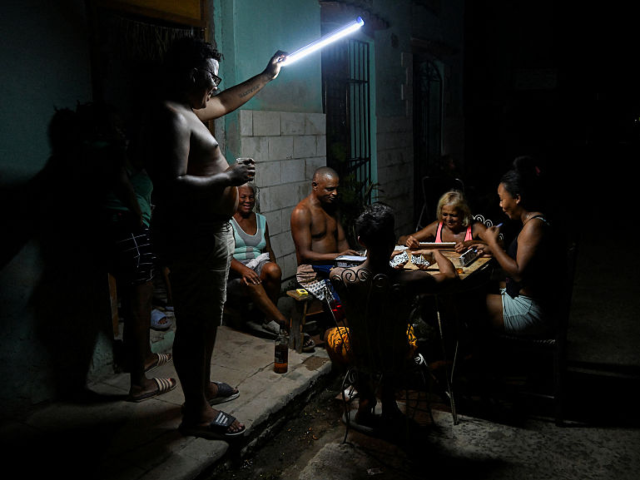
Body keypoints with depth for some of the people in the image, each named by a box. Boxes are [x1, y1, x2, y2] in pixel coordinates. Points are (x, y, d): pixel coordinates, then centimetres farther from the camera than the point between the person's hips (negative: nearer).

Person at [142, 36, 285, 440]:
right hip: (196, 240, -11)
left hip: (210, 233, 11)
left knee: (206, 319, 22)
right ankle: (197, 414, 14)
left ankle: (201, 385, 39)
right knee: (196, 324, 0)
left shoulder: (188, 111, 13)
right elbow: (172, 186, -30)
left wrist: (267, 76, 34)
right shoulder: (170, 118, -20)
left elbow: (227, 102, 32)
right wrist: (230, 177, -20)